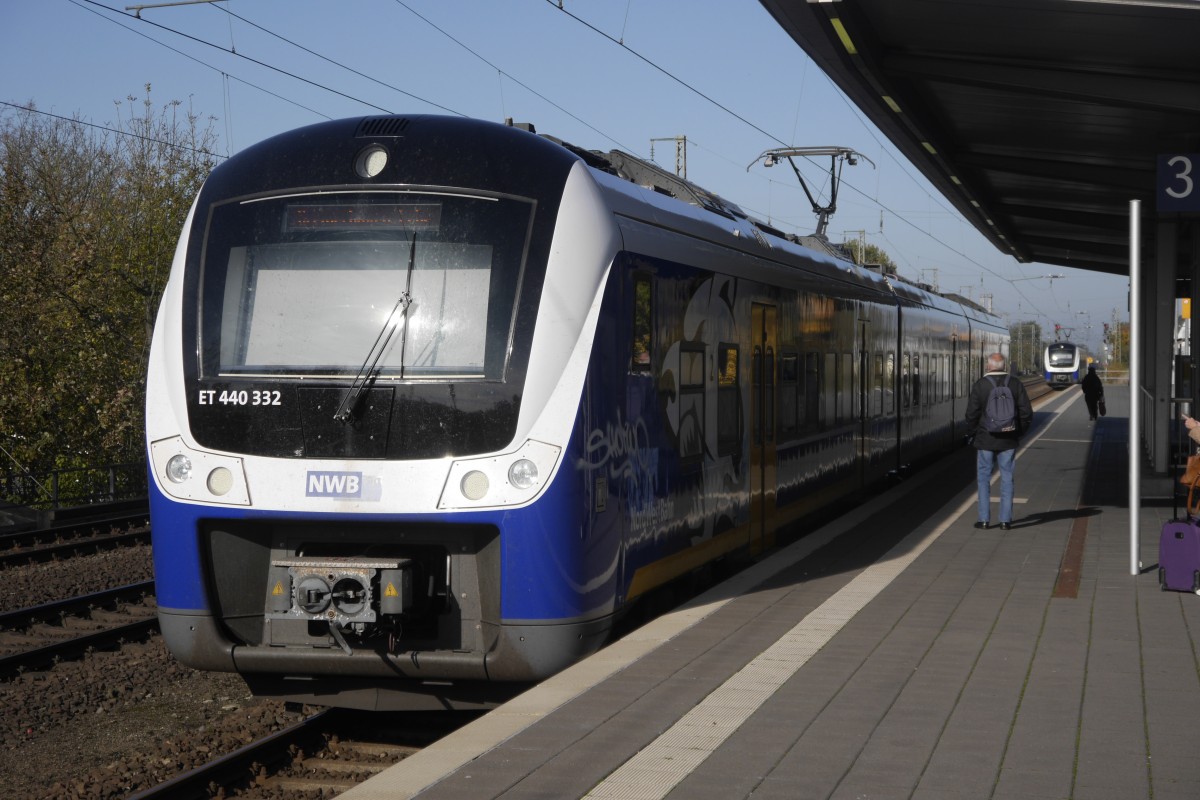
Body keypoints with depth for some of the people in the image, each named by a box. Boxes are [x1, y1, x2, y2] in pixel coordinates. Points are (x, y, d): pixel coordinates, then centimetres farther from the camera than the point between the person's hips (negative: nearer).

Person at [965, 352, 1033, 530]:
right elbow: (1027, 412, -1)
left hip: (985, 440, -2)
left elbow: (971, 414, -9)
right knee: (1007, 479, 8)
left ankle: (984, 520, 4)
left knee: (983, 479, 7)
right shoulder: (1015, 384, -2)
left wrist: (972, 433, 6)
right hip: (1009, 441, 2)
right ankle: (1005, 520, 6)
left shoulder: (980, 385, -9)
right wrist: (1019, 431, 13)